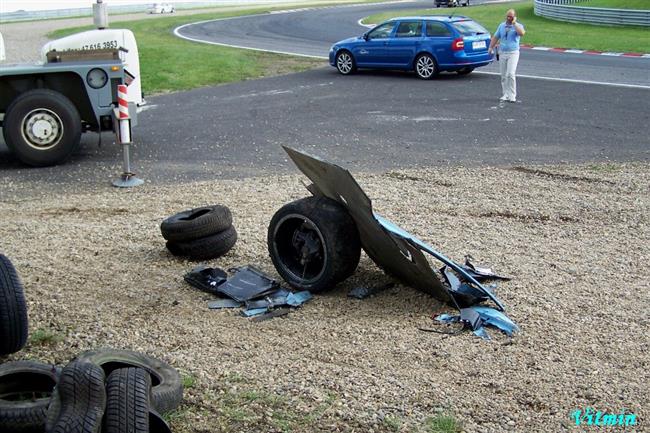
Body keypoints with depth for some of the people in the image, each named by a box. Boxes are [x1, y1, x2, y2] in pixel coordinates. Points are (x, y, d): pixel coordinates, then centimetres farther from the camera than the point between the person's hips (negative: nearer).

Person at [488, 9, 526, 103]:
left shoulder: (518, 26, -1)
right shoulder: (501, 26, 12)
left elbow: (522, 33, -23)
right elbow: (495, 37, 17)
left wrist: (514, 23, -17)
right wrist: (491, 47, 5)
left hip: (513, 53, -5)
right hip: (502, 53, 5)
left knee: (511, 74, -17)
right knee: (503, 76, 6)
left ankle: (512, 95, -13)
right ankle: (505, 94, 15)